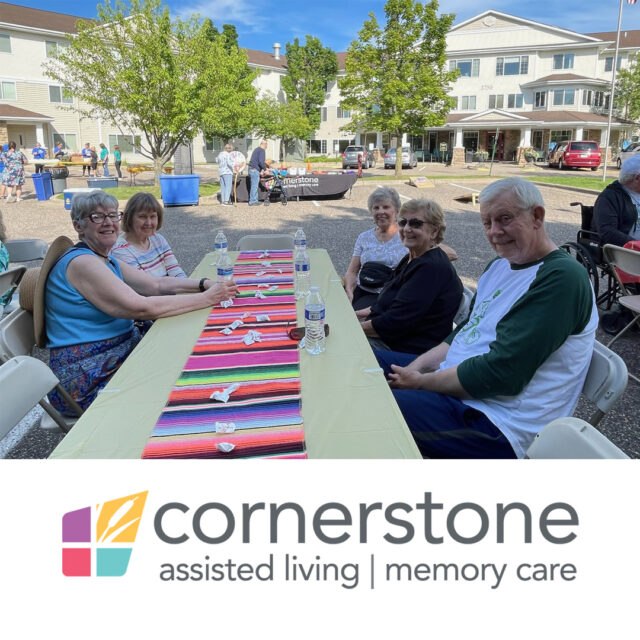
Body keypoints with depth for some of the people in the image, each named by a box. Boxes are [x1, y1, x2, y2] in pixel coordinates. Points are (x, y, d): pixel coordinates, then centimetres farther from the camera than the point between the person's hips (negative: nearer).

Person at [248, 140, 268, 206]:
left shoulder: (256, 149, 20)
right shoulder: (262, 150, -10)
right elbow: (261, 162, -21)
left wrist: (262, 169, 27)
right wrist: (265, 169, -9)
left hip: (251, 169, 10)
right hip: (255, 170, -10)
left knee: (254, 186, 13)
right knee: (254, 186, -7)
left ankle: (255, 200, 16)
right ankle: (252, 202, -6)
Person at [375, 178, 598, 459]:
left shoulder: (562, 277, -19)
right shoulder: (500, 266, 11)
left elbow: (501, 373, -25)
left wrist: (420, 382, -15)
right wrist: (416, 367, -3)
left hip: (496, 425, -10)